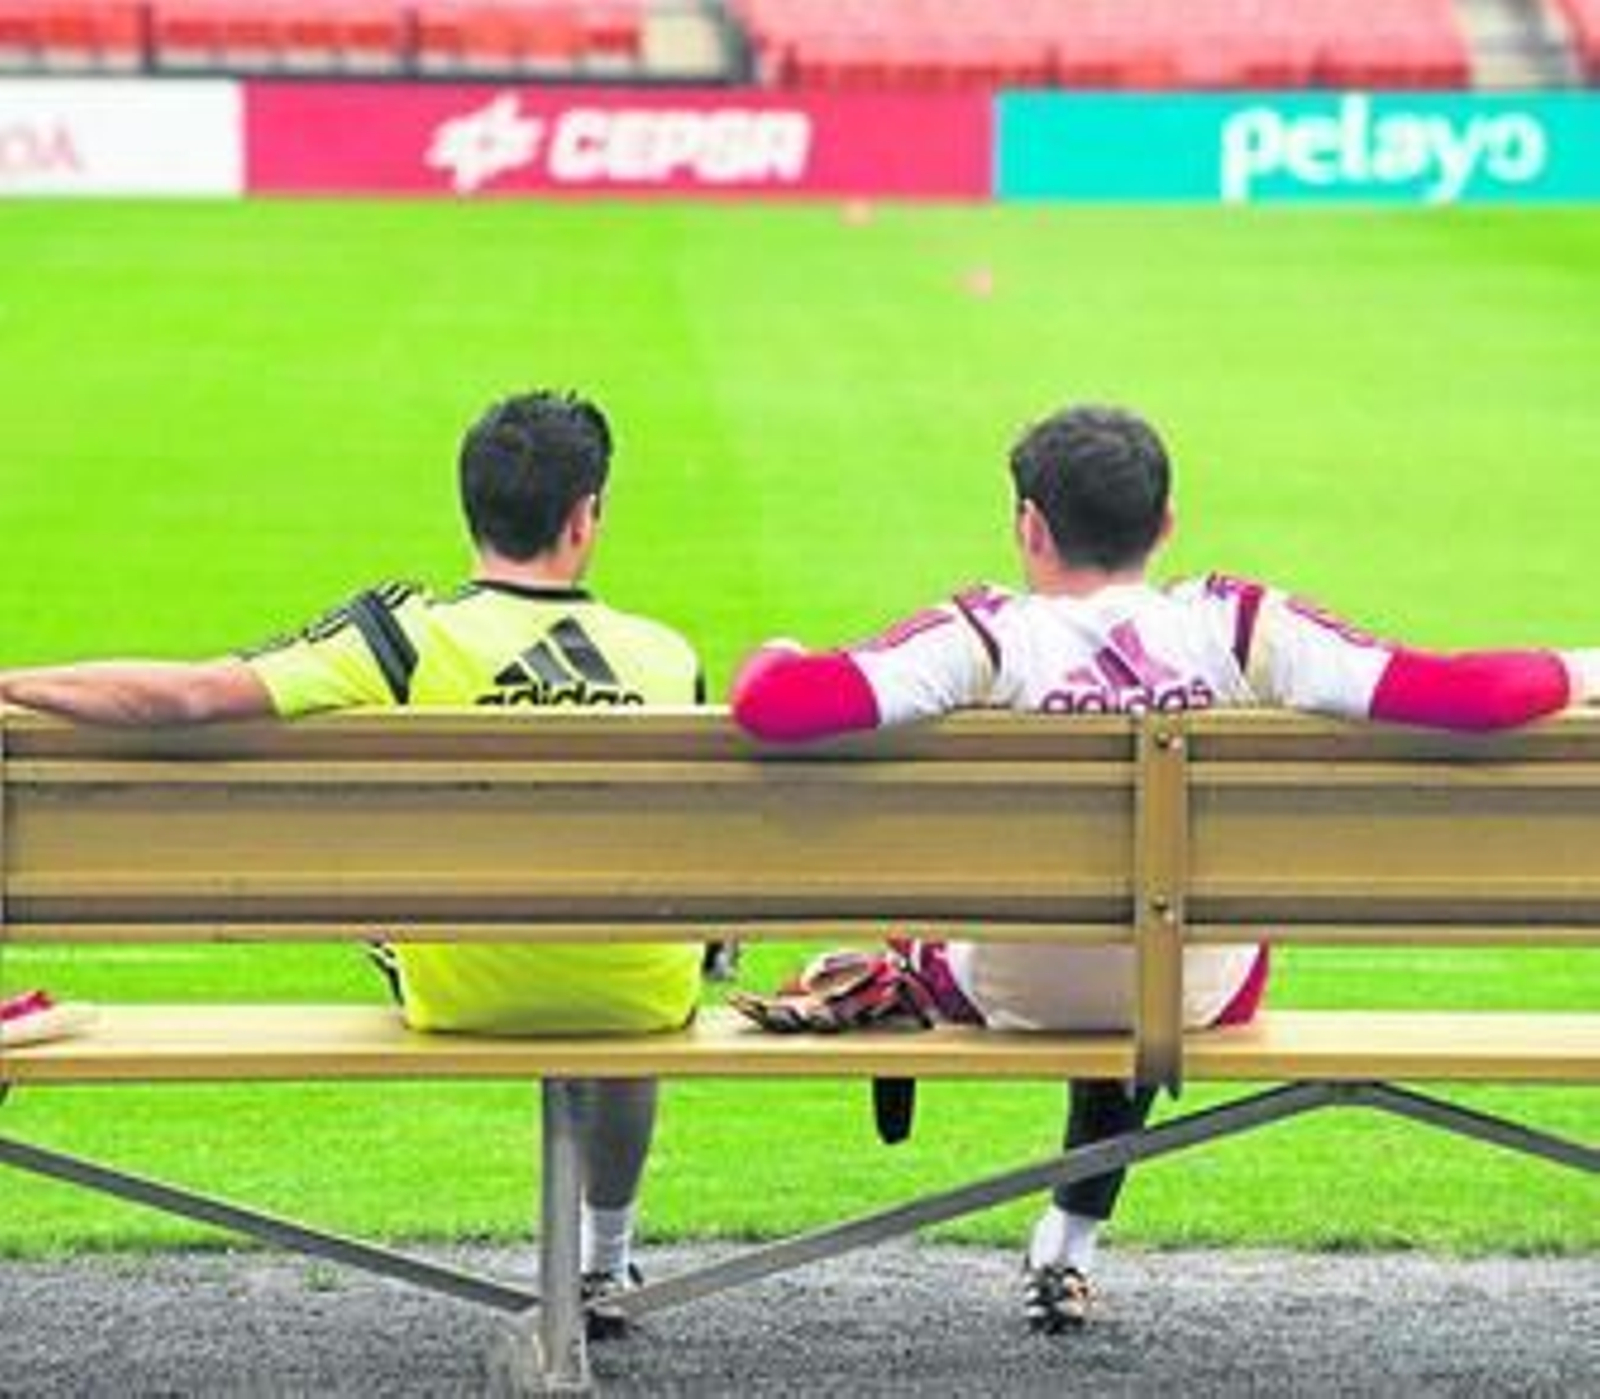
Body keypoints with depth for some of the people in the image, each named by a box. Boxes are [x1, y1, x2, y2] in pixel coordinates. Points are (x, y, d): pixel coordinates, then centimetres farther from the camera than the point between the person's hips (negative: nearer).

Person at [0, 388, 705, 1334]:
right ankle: (608, 1259, 50)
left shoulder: (413, 636, -18)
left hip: (464, 995, -1)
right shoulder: (667, 657, -10)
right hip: (640, 999, 1)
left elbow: (193, 697, -25)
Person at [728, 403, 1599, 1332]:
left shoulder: (987, 639, -21)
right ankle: (1070, 1248, 51)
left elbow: (774, 707, -30)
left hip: (1011, 996, -3)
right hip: (1197, 1000, 3)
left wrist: (775, 659, -5)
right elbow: (1461, 694, -22)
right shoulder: (1236, 629, -17)